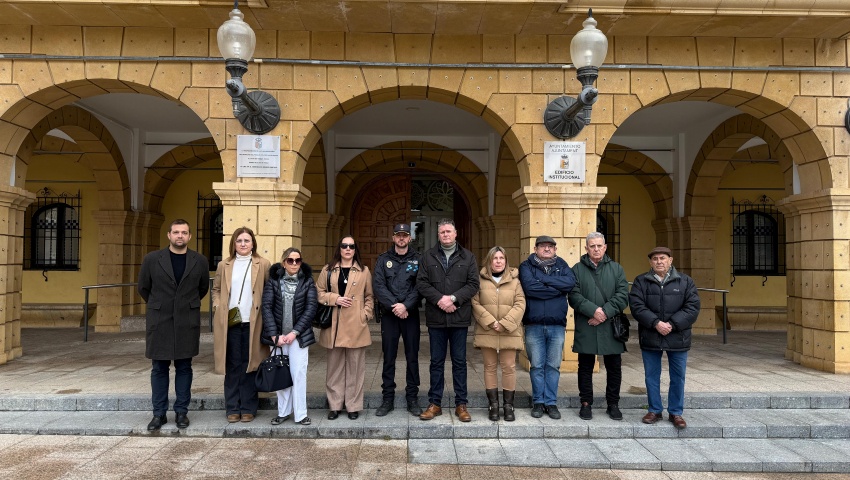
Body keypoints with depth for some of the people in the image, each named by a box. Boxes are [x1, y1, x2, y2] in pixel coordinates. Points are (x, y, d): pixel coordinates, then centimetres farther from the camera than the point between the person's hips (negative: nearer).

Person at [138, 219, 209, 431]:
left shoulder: (200, 261, 2)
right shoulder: (151, 259, 0)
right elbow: (143, 288, 12)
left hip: (187, 322, 0)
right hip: (159, 321, 0)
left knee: (184, 367, 7)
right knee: (159, 368, 6)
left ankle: (182, 411, 16)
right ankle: (159, 413, 16)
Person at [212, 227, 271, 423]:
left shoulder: (263, 264, 1)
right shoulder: (224, 265, 9)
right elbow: (216, 289, 17)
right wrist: (218, 306, 2)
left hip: (252, 323, -2)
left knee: (249, 365, 5)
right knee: (232, 365, 7)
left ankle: (248, 408, 15)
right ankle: (232, 408, 17)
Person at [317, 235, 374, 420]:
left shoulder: (364, 271, 6)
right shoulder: (328, 270, 8)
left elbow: (369, 296, 8)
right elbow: (319, 292, 7)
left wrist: (366, 315, -4)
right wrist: (335, 298, -8)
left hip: (356, 326, -1)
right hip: (334, 326, 1)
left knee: (355, 367, 3)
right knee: (335, 366, 8)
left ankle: (353, 406, 14)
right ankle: (335, 405, 18)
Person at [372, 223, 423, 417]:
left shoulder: (417, 259, 5)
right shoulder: (383, 259, 7)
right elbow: (378, 285, -4)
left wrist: (406, 305, -17)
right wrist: (394, 306, -15)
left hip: (411, 314, 0)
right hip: (389, 314, 1)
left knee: (412, 357, 5)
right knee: (389, 357, 6)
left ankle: (412, 398, 15)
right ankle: (388, 399, 15)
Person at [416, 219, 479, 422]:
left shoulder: (468, 257, 6)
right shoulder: (428, 256, 7)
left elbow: (473, 284, -3)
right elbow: (421, 283, -1)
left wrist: (453, 298, -15)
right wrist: (439, 299, -15)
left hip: (460, 317, 0)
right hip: (436, 317, 1)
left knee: (459, 361, 7)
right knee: (436, 361, 9)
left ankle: (461, 404, 17)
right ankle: (435, 403, 19)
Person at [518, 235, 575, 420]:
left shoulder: (561, 265, 10)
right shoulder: (526, 266, 2)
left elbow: (570, 282, -11)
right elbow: (530, 287, -17)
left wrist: (544, 279, -13)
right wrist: (557, 289, -10)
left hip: (557, 325, 2)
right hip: (534, 326, -2)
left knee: (553, 366, 8)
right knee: (537, 366, 6)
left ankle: (551, 402, 19)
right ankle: (538, 402, 19)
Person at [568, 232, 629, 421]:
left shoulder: (616, 269, 8)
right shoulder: (577, 269, 5)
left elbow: (622, 296, -2)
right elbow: (574, 296, -6)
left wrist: (605, 313, -15)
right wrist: (593, 310, -19)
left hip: (611, 326, 1)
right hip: (585, 327, -1)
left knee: (614, 367, 9)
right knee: (586, 367, 7)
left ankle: (613, 404, 24)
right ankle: (586, 403, 19)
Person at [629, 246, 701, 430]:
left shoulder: (685, 281, 3)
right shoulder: (640, 281, 2)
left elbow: (693, 307, -5)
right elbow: (636, 306, -8)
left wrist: (672, 324, -15)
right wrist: (656, 323, -19)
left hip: (677, 338, 0)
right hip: (650, 338, 0)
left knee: (678, 377, 8)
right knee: (651, 376, 9)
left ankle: (675, 412, 23)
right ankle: (655, 410, 23)